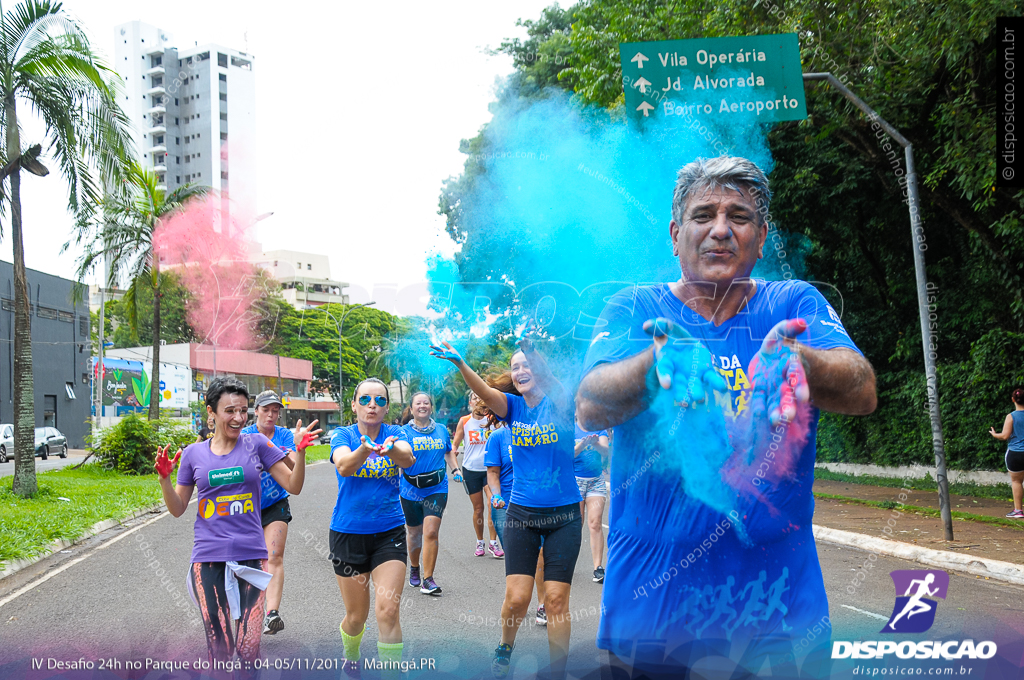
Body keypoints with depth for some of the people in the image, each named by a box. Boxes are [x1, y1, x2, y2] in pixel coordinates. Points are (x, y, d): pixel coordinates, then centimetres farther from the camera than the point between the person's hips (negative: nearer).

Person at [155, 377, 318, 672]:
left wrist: (300, 451, -14)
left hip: (251, 555, -1)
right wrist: (164, 479, -7)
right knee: (219, 648, 2)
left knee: (249, 649, -4)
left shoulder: (256, 443, 3)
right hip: (208, 557, 1)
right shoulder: (194, 453, 6)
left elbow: (293, 486, 2)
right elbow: (177, 509, 10)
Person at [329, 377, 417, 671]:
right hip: (347, 533, 0)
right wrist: (365, 449, -48)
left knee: (388, 611, -14)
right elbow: (344, 465, -27)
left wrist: (389, 449, -48)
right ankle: (351, 658, 42)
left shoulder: (395, 434, -2)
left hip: (389, 532, 0)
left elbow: (408, 459, -25)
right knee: (356, 616, 11)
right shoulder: (343, 435, -4)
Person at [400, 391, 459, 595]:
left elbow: (448, 452, 23)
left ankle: (428, 580, -6)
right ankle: (414, 568, 41)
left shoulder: (441, 430, 7)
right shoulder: (404, 432, -2)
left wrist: (455, 469, 10)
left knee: (431, 532, -13)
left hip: (436, 489, 1)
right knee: (414, 533, 14)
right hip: (411, 490, 0)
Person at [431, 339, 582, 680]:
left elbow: (561, 387, -28)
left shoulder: (560, 403, -5)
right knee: (516, 598, -1)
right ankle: (505, 649, 29)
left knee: (556, 599, 0)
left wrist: (534, 352, -42)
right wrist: (459, 363, -36)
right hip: (521, 514, 2)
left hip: (563, 515, -2)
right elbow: (483, 390, -18)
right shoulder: (512, 406, 2)